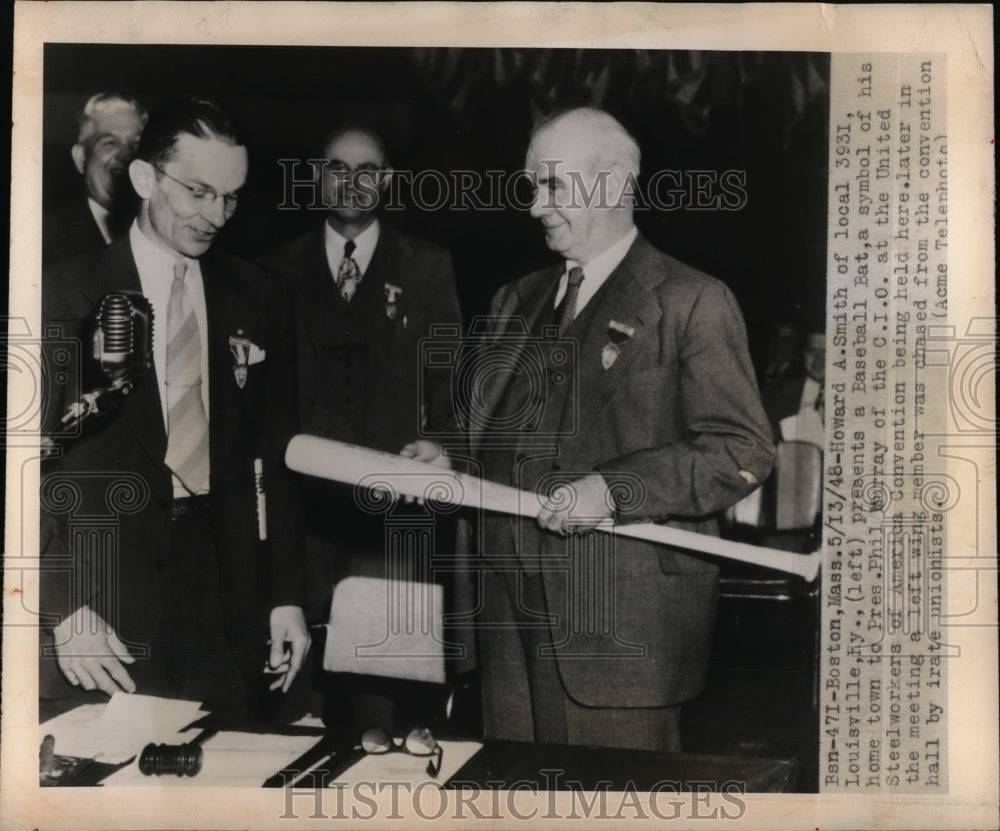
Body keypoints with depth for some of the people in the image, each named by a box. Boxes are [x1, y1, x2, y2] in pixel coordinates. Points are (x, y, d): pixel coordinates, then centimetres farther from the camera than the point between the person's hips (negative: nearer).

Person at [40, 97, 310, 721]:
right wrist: (65, 609, -10)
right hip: (107, 607, -2)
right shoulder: (69, 295, -2)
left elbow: (277, 458, 9)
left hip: (230, 606, 2)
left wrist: (288, 597, 6)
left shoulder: (258, 299, 7)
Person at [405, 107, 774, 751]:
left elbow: (744, 453, -9)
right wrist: (448, 464, 4)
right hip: (510, 624, 6)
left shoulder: (692, 302, -3)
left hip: (622, 626, -6)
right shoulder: (517, 302, 18)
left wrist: (614, 489, -18)